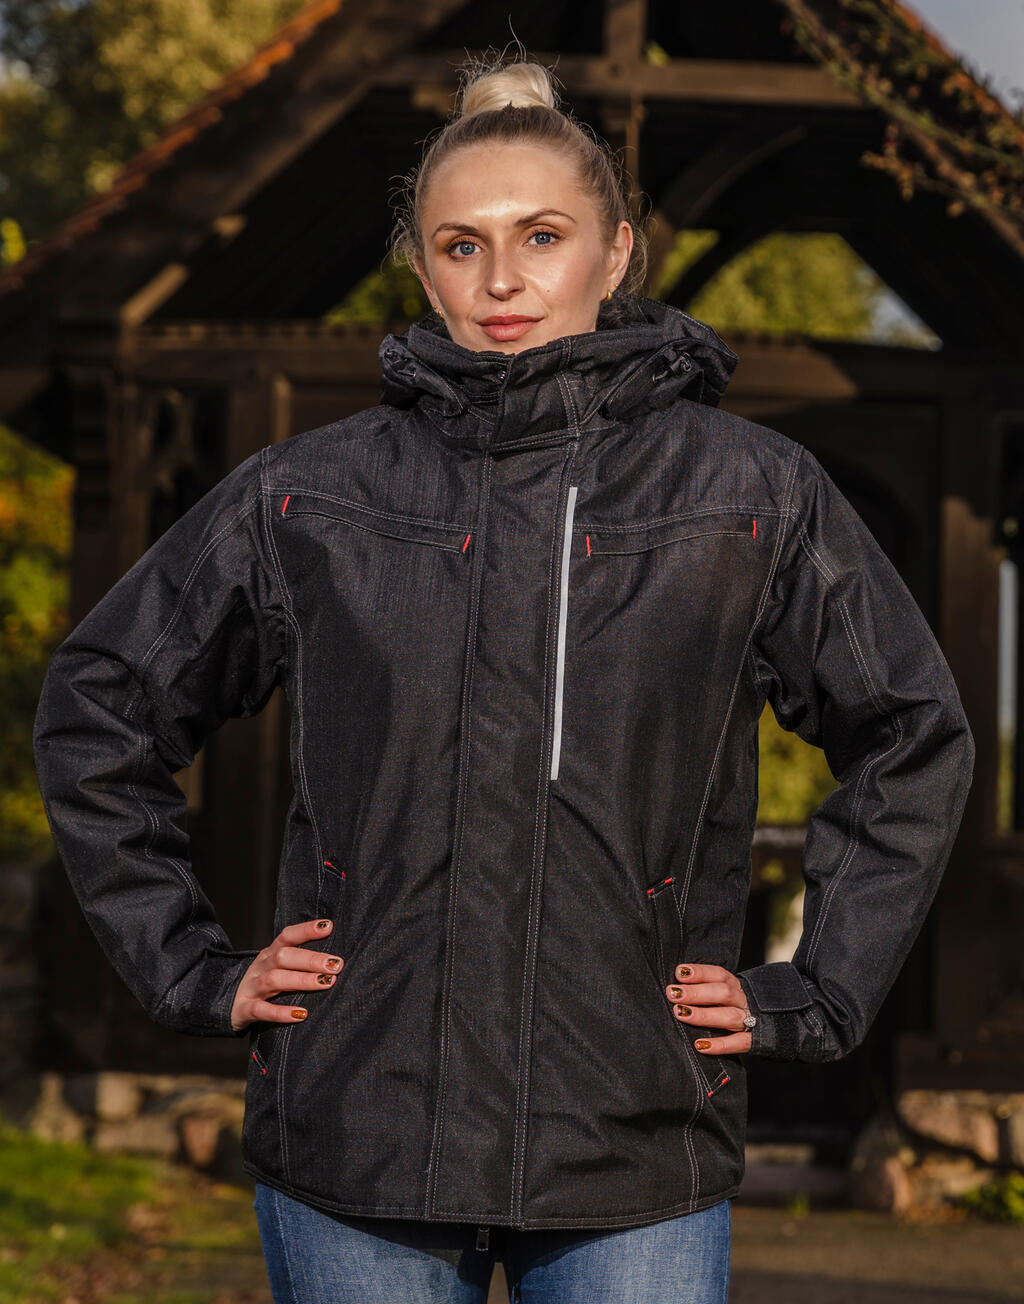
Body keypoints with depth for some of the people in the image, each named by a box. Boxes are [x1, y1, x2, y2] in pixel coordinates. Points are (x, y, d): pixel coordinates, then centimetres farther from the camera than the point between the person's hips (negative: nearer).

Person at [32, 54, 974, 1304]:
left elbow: (916, 741, 14)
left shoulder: (752, 495, 1)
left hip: (636, 1161, 0)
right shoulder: (308, 496, 2)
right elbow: (95, 711, 14)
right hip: (355, 1154, 1)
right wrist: (191, 967, 8)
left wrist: (812, 993, 8)